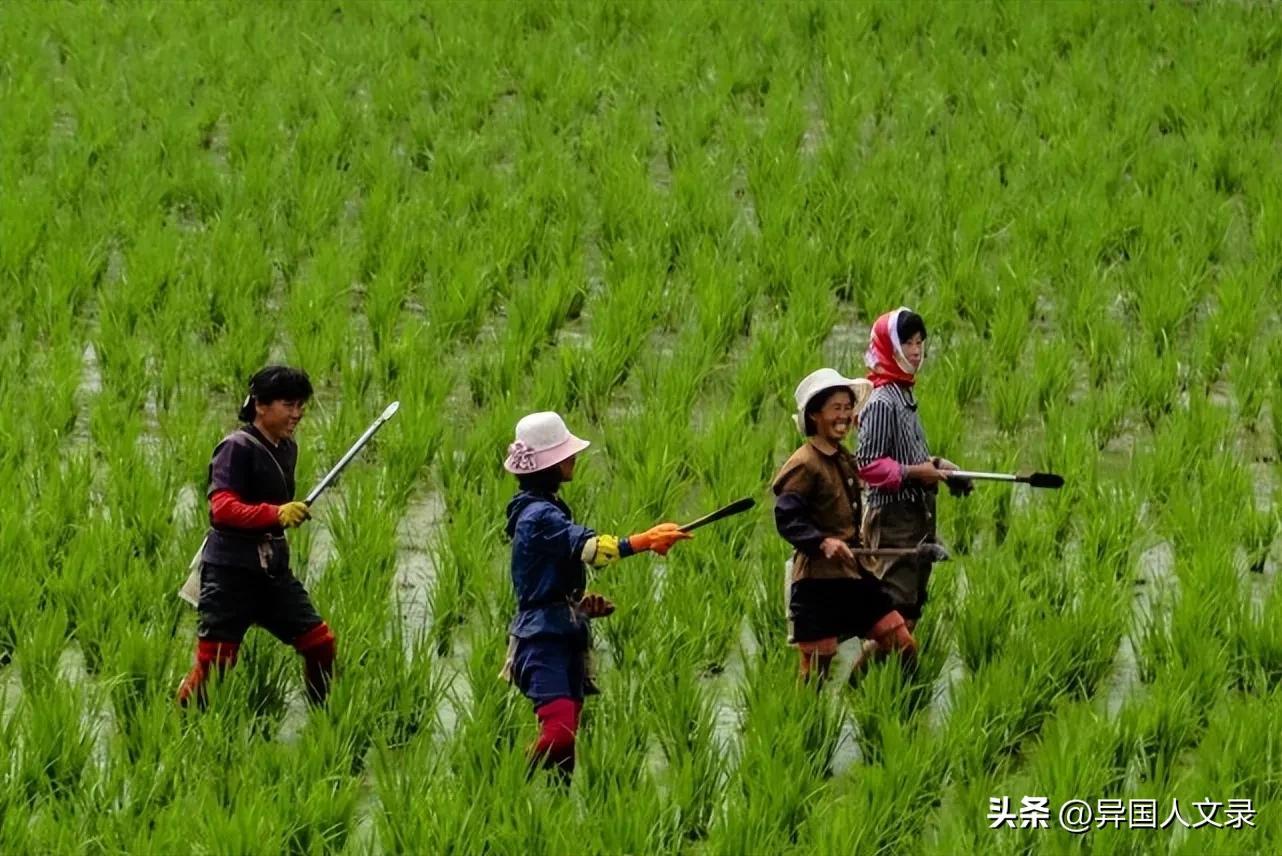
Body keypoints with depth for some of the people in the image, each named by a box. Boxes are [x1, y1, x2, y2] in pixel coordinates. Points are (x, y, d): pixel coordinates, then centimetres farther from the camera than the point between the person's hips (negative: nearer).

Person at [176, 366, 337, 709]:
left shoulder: (286, 448, 13)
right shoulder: (237, 448, -13)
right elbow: (222, 508, -25)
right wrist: (276, 514, -36)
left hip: (273, 568, 8)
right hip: (231, 570, -8)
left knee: (320, 643, 5)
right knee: (214, 661, -8)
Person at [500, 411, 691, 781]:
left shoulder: (548, 510, 19)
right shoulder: (538, 515, -14)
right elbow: (587, 547, -31)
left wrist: (581, 605, 10)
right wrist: (645, 541, -41)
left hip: (565, 637, 10)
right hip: (543, 639, -10)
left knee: (567, 735, 5)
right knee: (559, 731, -21)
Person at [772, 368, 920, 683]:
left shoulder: (846, 459, 15)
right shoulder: (804, 465, -12)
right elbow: (787, 519, -19)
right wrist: (823, 542, -30)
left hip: (853, 575, 8)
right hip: (817, 581, -8)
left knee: (903, 646, 2)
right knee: (817, 671, -3)